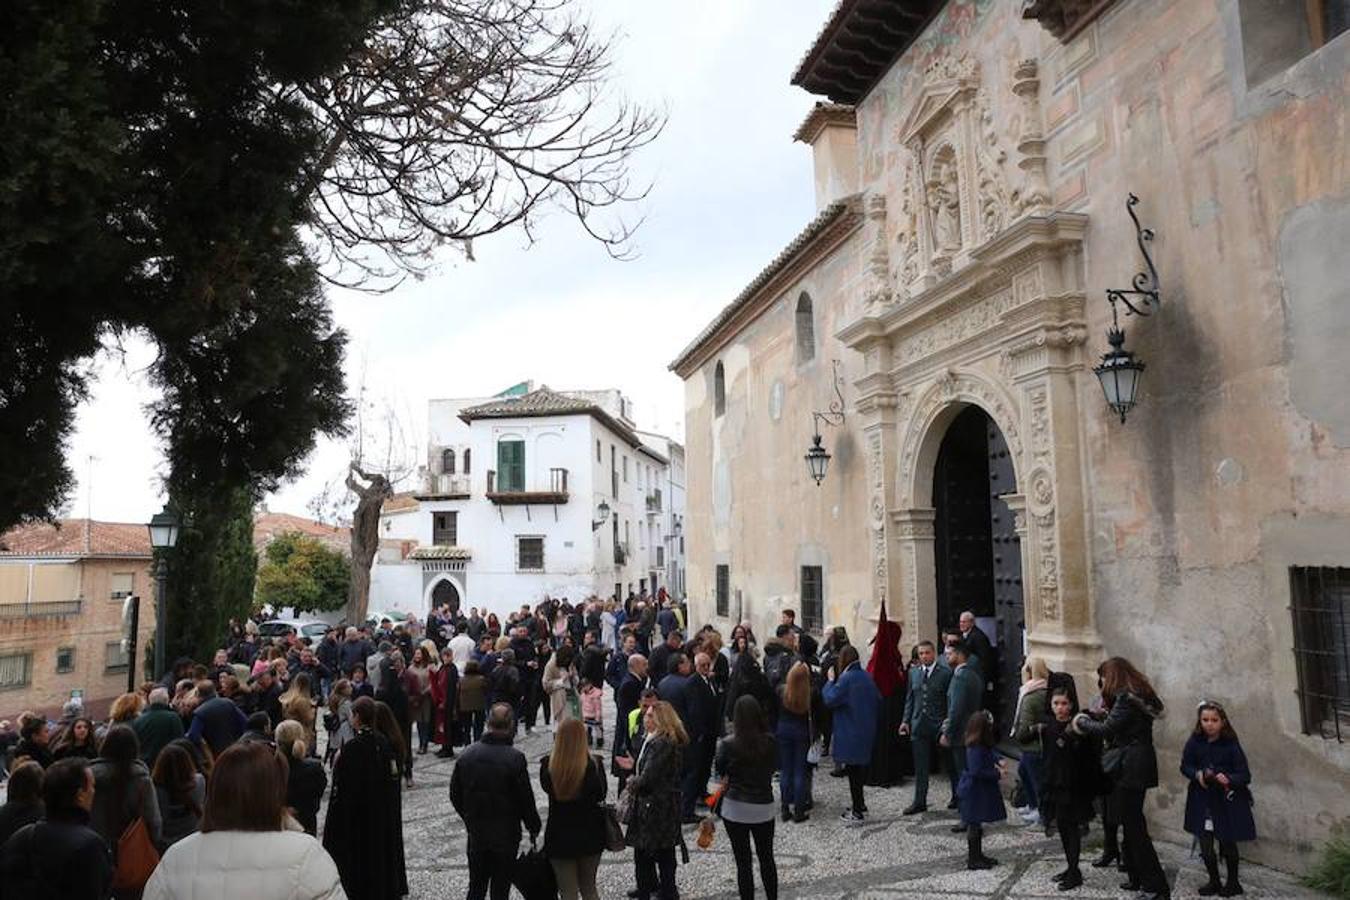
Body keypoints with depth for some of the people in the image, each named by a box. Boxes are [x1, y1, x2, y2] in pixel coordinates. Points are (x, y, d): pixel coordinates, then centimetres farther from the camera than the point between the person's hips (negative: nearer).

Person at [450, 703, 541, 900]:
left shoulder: (466, 756, -4)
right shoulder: (515, 758, -19)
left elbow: (455, 796, 4)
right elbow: (526, 799, -14)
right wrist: (534, 827, 2)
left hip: (476, 834, 4)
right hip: (506, 836, -4)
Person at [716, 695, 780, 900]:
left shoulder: (728, 745, -17)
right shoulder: (771, 742, -10)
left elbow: (718, 771, -1)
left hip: (735, 808, -3)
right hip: (764, 807, 3)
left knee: (743, 862, 8)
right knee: (766, 857, 20)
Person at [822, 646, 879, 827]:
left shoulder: (846, 678, -18)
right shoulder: (867, 677, 5)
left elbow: (830, 699, -18)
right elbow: (878, 700, 13)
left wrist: (830, 681, -6)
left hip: (850, 732, -7)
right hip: (867, 730, 8)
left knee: (853, 770, -1)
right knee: (861, 767, 17)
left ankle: (857, 813, 2)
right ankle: (860, 805, 28)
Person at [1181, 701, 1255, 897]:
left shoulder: (1231, 745, -14)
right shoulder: (1195, 741, -6)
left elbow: (1245, 776, -12)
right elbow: (1185, 765, 3)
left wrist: (1228, 779, -29)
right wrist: (1197, 774, -16)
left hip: (1227, 800, -2)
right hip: (1203, 799, 2)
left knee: (1227, 843, 11)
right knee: (1205, 844, 4)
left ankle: (1233, 882, 32)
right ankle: (1214, 881, 25)